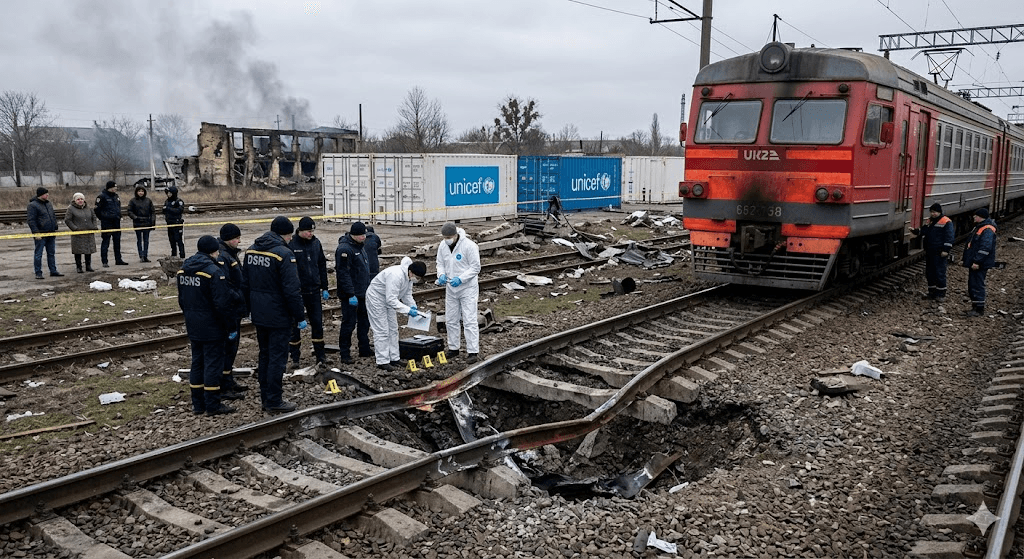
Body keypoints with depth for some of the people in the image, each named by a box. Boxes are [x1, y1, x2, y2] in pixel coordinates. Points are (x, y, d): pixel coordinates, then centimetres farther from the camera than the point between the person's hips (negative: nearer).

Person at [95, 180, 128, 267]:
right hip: (106, 223, -7)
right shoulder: (102, 196, -10)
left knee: (117, 241, 12)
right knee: (105, 241, -3)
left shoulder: (115, 196, 13)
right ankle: (104, 262, 0)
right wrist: (103, 217, -3)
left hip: (116, 222, 7)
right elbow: (97, 209, -9)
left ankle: (118, 260, 20)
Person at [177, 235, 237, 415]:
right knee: (213, 363, 0)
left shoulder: (183, 269, 7)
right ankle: (213, 405, 4)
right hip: (212, 328, -8)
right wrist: (231, 327, -12)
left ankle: (198, 404, 20)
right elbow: (222, 304, -20)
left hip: (193, 327, 8)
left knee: (197, 363, 14)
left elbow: (182, 300, 16)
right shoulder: (213, 271, -19)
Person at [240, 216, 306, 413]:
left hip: (259, 315, 8)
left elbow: (245, 284, 13)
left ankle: (265, 396, 27)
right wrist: (300, 317, -13)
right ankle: (273, 401, 6)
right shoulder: (283, 253, -18)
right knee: (277, 357, 1)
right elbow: (292, 290, -20)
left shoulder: (251, 250, 6)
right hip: (279, 317, -8)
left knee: (265, 354, 18)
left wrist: (250, 308, 21)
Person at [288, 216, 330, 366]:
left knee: (317, 322, 8)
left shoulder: (316, 243, 5)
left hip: (314, 290, 4)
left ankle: (320, 354, 18)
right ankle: (295, 357, 16)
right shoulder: (291, 245, -11)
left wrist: (324, 288, 11)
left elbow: (322, 266, 12)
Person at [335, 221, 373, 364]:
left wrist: (368, 287, 21)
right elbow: (343, 273, -22)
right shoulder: (345, 249, -19)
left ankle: (364, 349, 27)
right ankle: (344, 354, 5)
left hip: (363, 293, 9)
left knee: (364, 321, 16)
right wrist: (351, 294, -24)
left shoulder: (361, 245, 11)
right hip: (351, 295, -9)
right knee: (349, 323, -4)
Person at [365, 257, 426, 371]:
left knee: (393, 329, 12)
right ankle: (382, 362, -4)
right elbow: (391, 299, -36)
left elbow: (407, 294, 6)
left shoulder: (408, 276, -6)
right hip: (376, 298, -10)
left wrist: (413, 306, -12)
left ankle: (394, 358, 20)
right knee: (382, 331, -9)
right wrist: (408, 310, -36)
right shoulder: (396, 275, -36)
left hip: (389, 299, 10)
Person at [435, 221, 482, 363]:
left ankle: (473, 351, -3)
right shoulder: (443, 246, -1)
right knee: (450, 320, 14)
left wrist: (460, 279, -26)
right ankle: (453, 348, 28)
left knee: (469, 321, -7)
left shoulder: (469, 246, -19)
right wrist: (441, 274, -11)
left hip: (467, 288, -6)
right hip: (451, 288, 6)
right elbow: (440, 264, 11)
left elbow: (475, 268, -16)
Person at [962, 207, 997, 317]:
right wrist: (969, 261, 25)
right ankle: (975, 307, 25)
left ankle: (979, 309, -2)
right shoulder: (978, 227, 16)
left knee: (977, 286, -8)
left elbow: (985, 248, -25)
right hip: (973, 263, 11)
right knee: (971, 285, 16)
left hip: (980, 264, -11)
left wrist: (977, 262, -26)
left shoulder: (987, 230, -18)